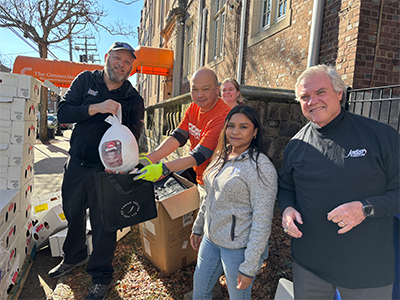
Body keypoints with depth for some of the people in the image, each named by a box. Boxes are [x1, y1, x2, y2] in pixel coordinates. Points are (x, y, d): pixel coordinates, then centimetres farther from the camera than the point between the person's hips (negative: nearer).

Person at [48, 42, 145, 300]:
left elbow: (132, 138, -6)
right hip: (76, 163, 3)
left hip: (105, 170, -3)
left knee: (103, 222, 6)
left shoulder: (134, 99, -4)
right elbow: (63, 112, -8)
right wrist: (96, 108, -23)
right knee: (73, 213, 20)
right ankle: (74, 257, 48)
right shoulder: (86, 80, 1)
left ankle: (101, 274, 28)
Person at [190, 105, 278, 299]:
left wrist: (249, 266, -19)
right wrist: (198, 228, 18)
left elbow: (262, 221, -21)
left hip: (239, 247, -7)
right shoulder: (221, 156, 3)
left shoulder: (261, 167, -21)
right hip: (211, 238, 7)